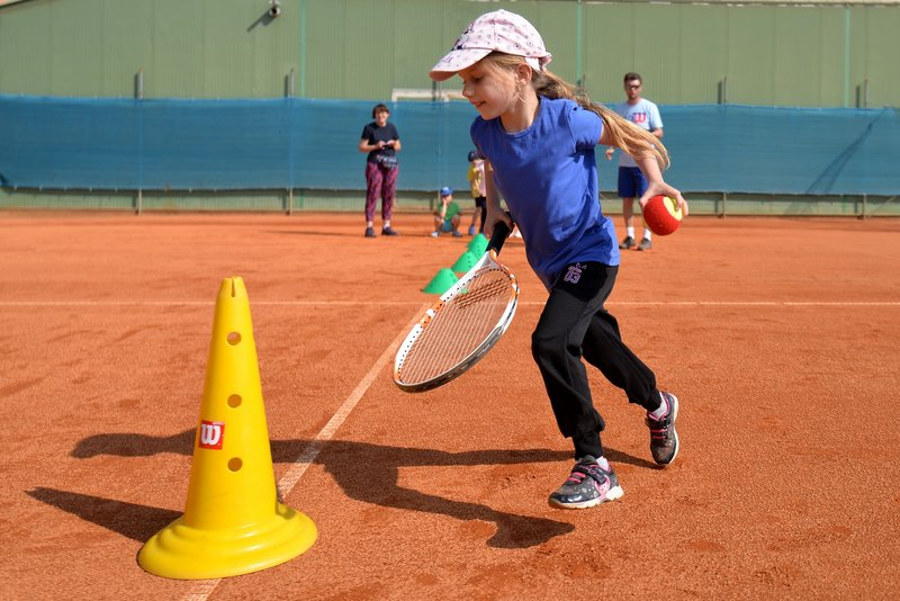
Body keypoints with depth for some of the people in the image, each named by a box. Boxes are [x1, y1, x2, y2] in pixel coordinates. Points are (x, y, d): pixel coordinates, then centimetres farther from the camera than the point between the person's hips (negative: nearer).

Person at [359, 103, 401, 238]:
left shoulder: (391, 128, 12)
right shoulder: (369, 128, 0)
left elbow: (398, 147, 18)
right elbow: (362, 147, -2)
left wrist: (393, 144, -5)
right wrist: (376, 146, -16)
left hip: (391, 164, 5)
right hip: (374, 163, -5)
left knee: (389, 195, 6)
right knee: (372, 194, -9)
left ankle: (386, 226, 14)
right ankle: (369, 226, -9)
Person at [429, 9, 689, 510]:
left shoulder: (567, 120, -24)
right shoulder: (485, 131, -9)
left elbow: (635, 139, -8)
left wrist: (656, 181, -24)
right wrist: (493, 209, 2)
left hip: (591, 253, -7)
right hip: (550, 262, 7)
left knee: (551, 342, -26)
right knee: (596, 342, 22)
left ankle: (595, 468, -13)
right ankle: (658, 406, 52)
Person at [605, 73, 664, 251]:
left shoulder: (649, 107, 0)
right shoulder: (619, 109, 12)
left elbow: (659, 132, -5)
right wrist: (611, 147, -2)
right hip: (625, 161, 4)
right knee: (626, 200, 6)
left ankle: (647, 237, 0)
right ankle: (629, 236, 14)